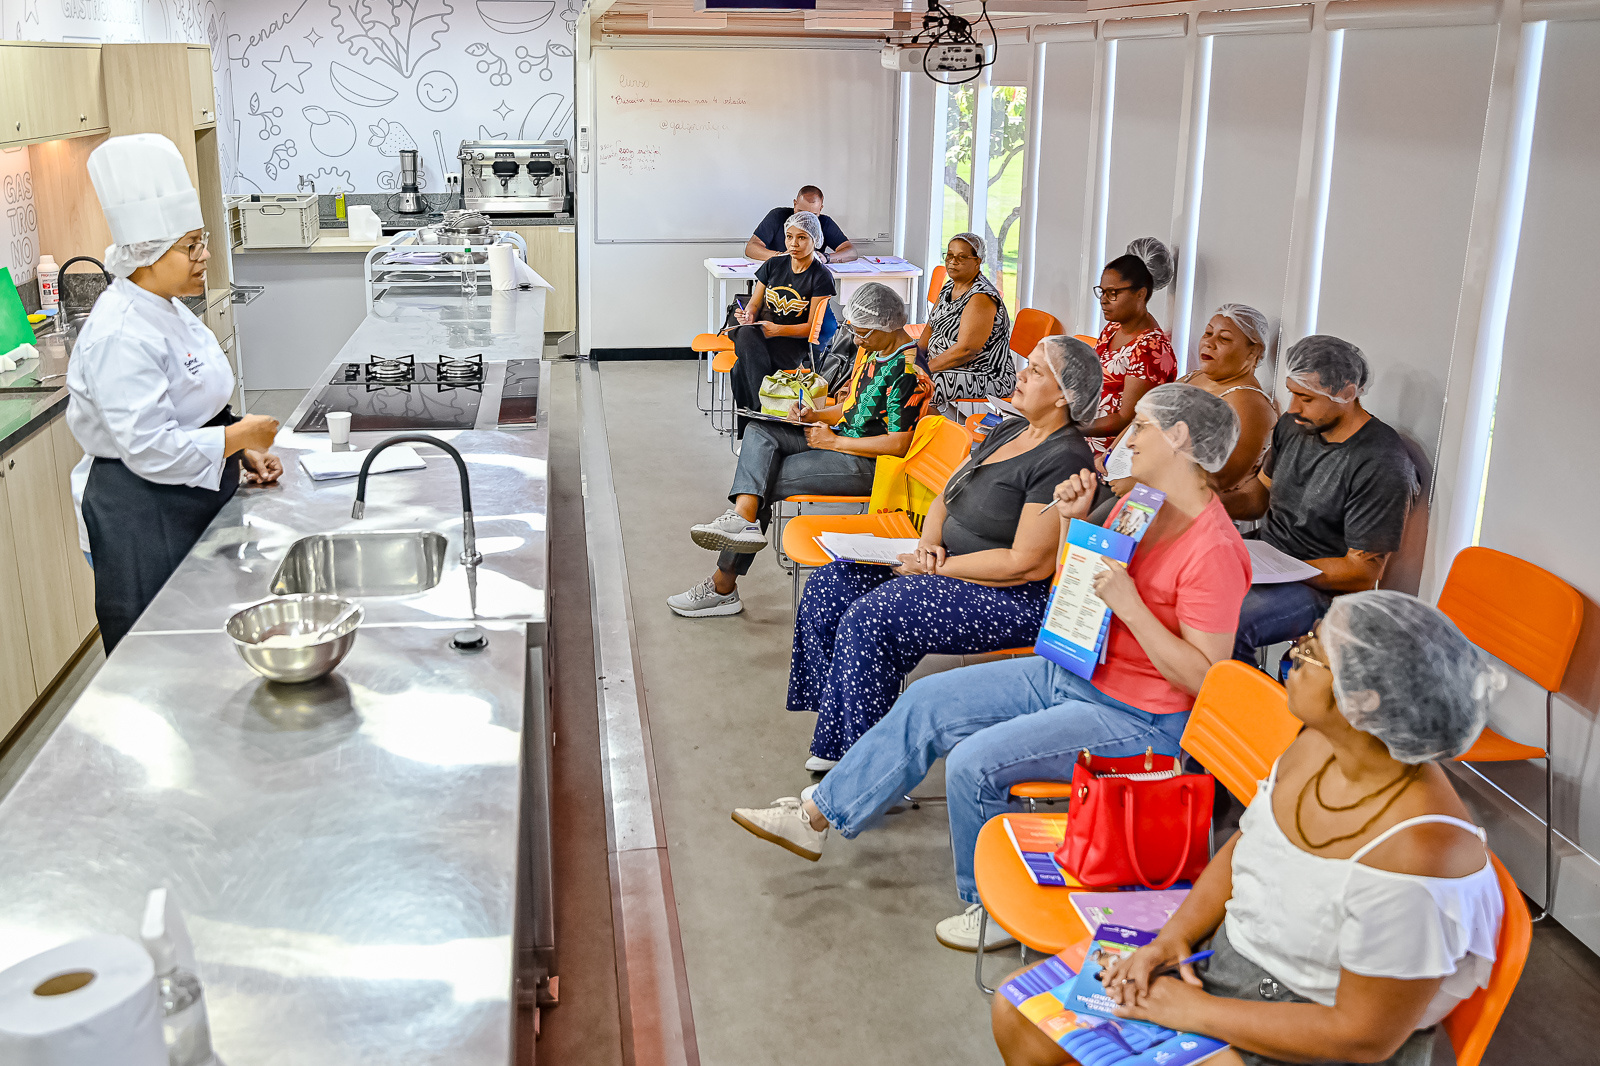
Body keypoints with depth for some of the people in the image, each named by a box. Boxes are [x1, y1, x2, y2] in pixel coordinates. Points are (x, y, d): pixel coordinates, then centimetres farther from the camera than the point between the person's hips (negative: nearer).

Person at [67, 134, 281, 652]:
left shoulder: (168, 308, 9)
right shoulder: (122, 335, -23)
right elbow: (150, 448, -27)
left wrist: (246, 452, 6)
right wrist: (239, 436, -18)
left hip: (191, 504, 10)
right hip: (140, 517, -10)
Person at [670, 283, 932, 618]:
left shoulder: (908, 371, -20)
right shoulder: (870, 350, 10)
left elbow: (899, 444, -24)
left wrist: (834, 442, -17)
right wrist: (816, 415, 2)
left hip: (866, 466, -10)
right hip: (841, 440, 10)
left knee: (766, 480, -12)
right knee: (759, 431, -6)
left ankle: (723, 586, -6)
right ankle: (744, 516, -26)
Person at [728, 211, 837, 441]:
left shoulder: (821, 277, -1)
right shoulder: (773, 265, 12)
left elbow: (811, 327, -5)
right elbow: (754, 303, 16)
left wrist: (778, 330, -22)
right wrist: (748, 315, -9)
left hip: (793, 344, -4)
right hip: (757, 334, 4)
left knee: (742, 369, -34)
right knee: (746, 333, -37)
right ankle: (764, 410, -37)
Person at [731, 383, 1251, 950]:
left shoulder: (1214, 551, -22)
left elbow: (1206, 679, -23)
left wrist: (1130, 605, -30)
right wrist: (1071, 522, -1)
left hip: (1138, 720, -9)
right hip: (1075, 674, 9)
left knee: (974, 762, -22)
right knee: (928, 701, 4)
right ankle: (818, 813, 14)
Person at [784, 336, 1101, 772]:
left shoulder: (1063, 459, -17)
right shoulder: (1007, 431, 13)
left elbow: (1028, 563, -23)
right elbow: (944, 499, 18)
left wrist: (940, 567, -16)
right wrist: (930, 543, -4)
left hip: (1016, 599, -10)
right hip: (952, 566, 10)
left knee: (869, 619, -26)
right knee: (828, 589, 0)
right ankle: (833, 743, 2)